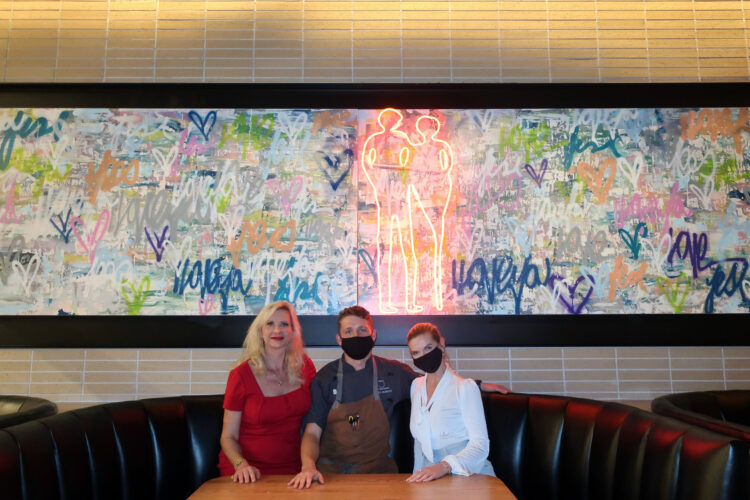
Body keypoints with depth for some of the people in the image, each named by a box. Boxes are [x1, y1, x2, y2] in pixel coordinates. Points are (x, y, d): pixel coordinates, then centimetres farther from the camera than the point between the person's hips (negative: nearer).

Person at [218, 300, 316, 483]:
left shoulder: (304, 366, 2)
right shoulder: (241, 375, -7)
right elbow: (228, 437, -3)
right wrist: (241, 465, -21)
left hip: (291, 470, 2)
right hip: (249, 474, -2)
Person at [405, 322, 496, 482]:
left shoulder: (465, 387, -4)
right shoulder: (416, 386, 12)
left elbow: (480, 445, -11)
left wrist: (445, 466, -25)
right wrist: (419, 476, 6)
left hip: (469, 476, -4)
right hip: (432, 480, 4)